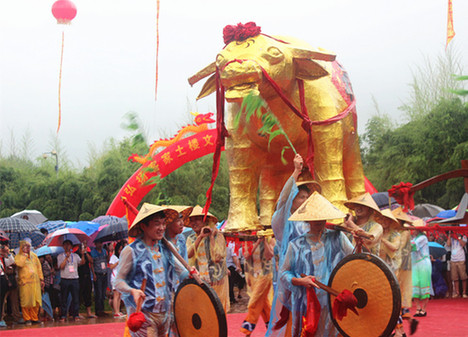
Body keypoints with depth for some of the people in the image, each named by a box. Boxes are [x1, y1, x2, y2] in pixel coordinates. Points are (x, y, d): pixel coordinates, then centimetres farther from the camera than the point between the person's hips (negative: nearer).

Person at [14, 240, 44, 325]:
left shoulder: (34, 255, 17)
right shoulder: (18, 256, 2)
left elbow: (39, 267, 18)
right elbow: (19, 264, -20)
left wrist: (41, 279, 11)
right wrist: (24, 254, -11)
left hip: (35, 281, 4)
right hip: (25, 281, -4)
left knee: (36, 301, 3)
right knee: (26, 300, -6)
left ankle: (34, 318, 12)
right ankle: (27, 319, 1)